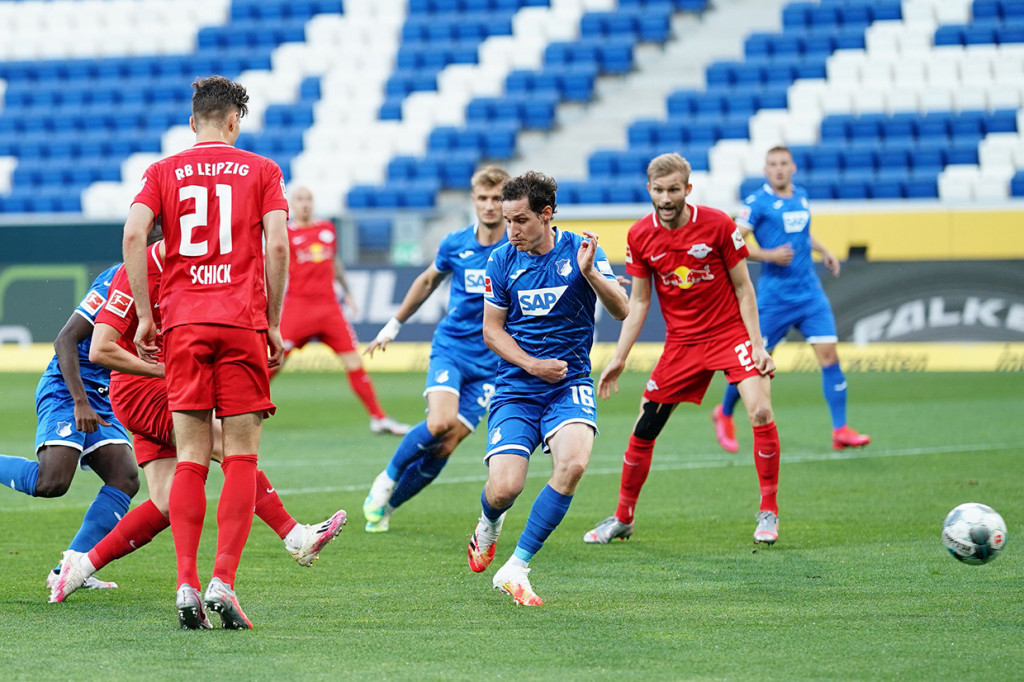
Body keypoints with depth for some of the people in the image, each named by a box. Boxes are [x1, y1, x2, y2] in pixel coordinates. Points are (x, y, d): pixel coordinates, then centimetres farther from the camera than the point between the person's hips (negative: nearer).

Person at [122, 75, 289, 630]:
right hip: (242, 321, -2)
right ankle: (223, 581, -10)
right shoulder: (261, 171, 7)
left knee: (191, 458, 4)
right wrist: (273, 325, 4)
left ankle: (186, 585, -6)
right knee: (241, 456, 1)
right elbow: (277, 246, -3)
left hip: (183, 322, 2)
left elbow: (133, 234, -4)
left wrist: (145, 315, 1)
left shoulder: (163, 172, 10)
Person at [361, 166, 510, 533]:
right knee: (439, 423, -25)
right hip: (450, 346, 0)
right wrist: (393, 326, 25)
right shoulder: (455, 244, 1)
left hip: (491, 361, 0)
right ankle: (388, 477, 2)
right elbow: (428, 281, 19)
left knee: (445, 448, -7)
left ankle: (386, 504, 13)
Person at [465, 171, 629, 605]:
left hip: (570, 382, -1)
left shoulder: (580, 250, -4)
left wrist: (589, 273, -30)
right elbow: (491, 330, 5)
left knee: (573, 464, -29)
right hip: (515, 387, 1)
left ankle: (515, 569, -17)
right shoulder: (503, 260, -1)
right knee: (504, 488, -15)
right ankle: (489, 525, 26)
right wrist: (532, 365, -10)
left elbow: (621, 311, -12)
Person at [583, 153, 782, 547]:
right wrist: (619, 359, 1)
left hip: (731, 333, -3)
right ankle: (622, 518, 20)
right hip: (681, 342, 3)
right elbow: (638, 301, 5)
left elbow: (743, 289, -5)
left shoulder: (717, 225, -12)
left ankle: (768, 513, -6)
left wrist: (757, 345, -10)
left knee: (761, 412, -21)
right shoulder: (640, 236, -5)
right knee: (643, 429, 1)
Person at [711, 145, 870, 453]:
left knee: (829, 354, -7)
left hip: (809, 292, 5)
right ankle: (724, 414, 28)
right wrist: (768, 255, -21)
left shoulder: (801, 196, 12)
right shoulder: (758, 202, -8)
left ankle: (841, 430, -6)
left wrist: (823, 251, 17)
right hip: (775, 296, -5)